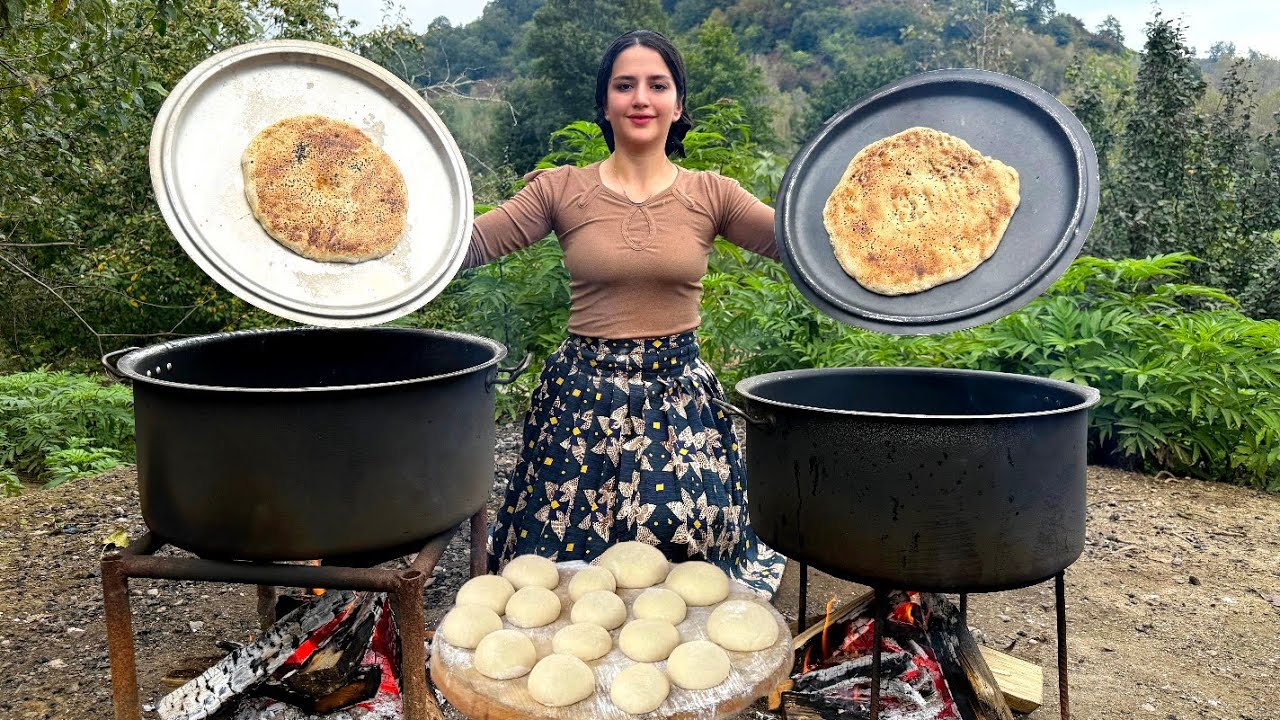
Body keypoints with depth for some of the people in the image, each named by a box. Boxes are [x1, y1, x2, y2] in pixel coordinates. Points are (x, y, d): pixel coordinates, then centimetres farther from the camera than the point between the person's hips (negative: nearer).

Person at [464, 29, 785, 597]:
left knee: (692, 557, 4)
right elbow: (465, 242, -6)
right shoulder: (561, 190, 0)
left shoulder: (711, 196, 2)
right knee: (564, 563, 8)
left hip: (681, 398, 1)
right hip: (583, 396, 0)